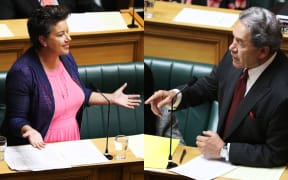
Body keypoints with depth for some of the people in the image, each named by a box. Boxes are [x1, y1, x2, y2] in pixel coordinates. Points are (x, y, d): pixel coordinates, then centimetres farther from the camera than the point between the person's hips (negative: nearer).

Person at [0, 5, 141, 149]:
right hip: (42, 148, -6)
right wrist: (29, 130, -33)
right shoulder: (22, 72, -18)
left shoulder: (66, 58, 5)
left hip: (72, 142, 6)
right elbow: (16, 119, -14)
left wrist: (111, 98, 15)